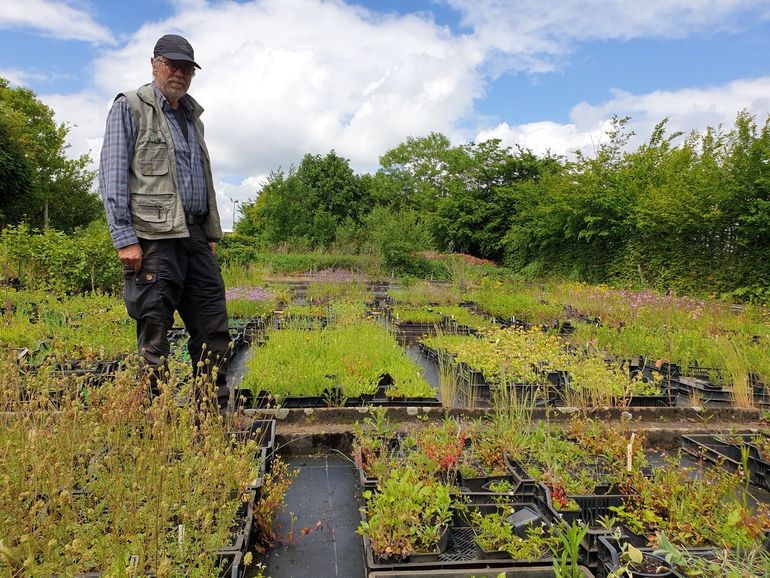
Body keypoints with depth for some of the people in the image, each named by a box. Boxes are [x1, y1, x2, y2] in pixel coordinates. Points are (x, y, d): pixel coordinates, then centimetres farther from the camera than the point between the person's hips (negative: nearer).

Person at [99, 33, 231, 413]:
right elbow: (113, 176, -5)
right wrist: (125, 238, -14)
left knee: (213, 327, 4)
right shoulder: (129, 107, 4)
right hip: (154, 237, -6)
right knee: (154, 332, -3)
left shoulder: (191, 115, 23)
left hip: (195, 235, 6)